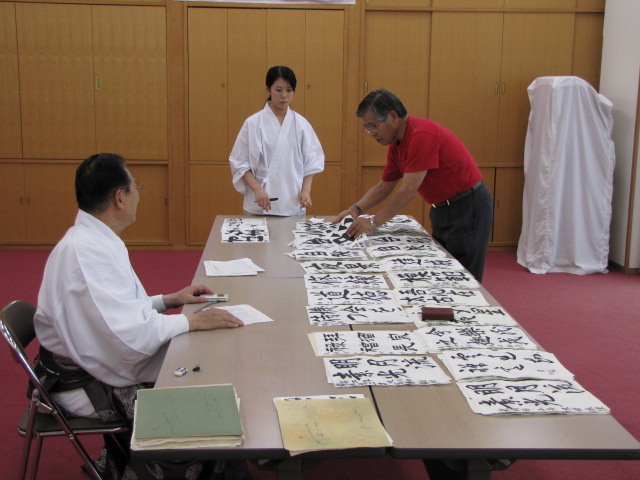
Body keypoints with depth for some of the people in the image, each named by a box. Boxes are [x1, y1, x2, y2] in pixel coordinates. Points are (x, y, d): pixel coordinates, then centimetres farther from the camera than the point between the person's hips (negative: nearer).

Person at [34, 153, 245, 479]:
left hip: (92, 362, 10)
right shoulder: (88, 251, -26)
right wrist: (193, 321, -21)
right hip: (86, 386, -10)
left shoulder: (91, 239, 6)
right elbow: (128, 333, -32)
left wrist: (169, 300, 9)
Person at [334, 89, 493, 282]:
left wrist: (374, 222, -22)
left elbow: (408, 190, -26)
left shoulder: (422, 134, -24)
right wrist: (356, 209, -3)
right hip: (442, 209, 9)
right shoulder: (396, 144, 5)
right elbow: (383, 187, 13)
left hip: (467, 209, -9)